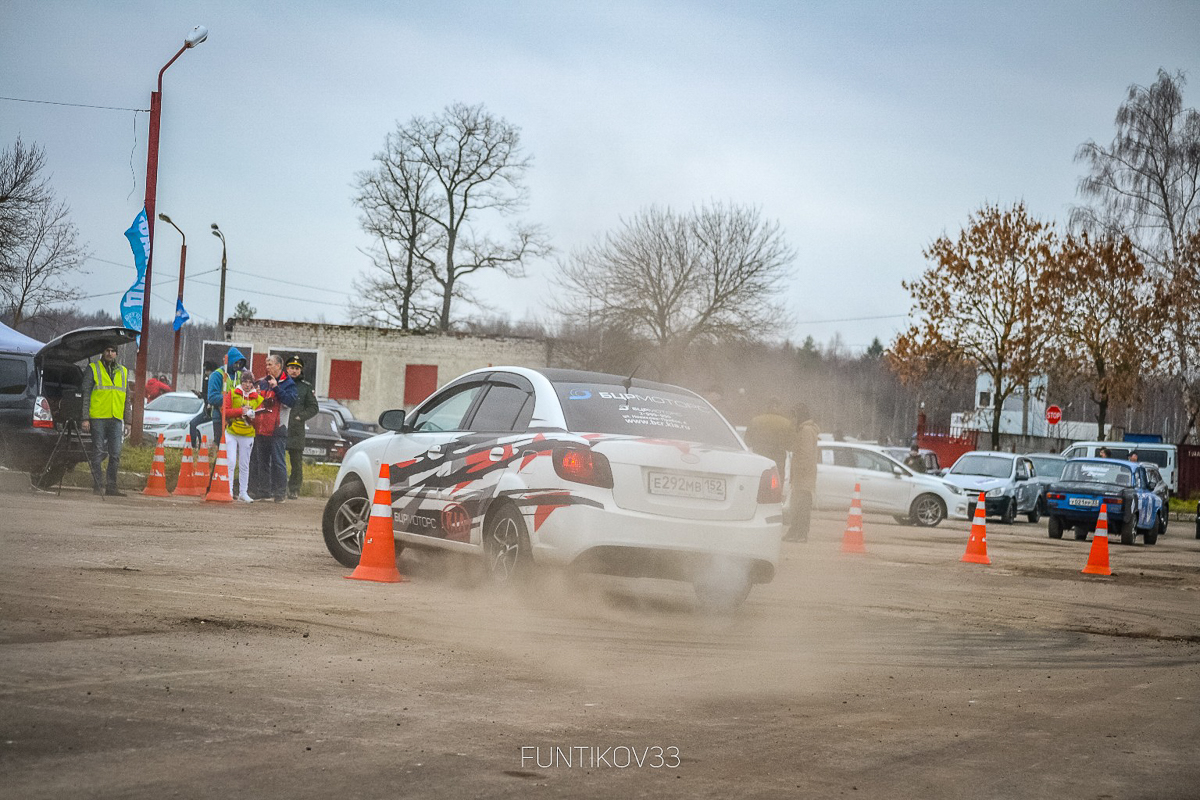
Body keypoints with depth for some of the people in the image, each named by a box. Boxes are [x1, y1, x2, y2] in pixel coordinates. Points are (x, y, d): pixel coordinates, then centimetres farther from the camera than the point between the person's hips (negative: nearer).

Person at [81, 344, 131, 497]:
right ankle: (97, 485, 5)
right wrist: (84, 418, -8)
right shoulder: (92, 369, 4)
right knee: (98, 452, -2)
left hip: (116, 419, 4)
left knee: (115, 454, -1)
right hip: (98, 418, -3)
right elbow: (85, 394, 0)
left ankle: (111, 485, 5)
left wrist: (128, 421, 13)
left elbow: (126, 398, 20)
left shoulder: (123, 372, 17)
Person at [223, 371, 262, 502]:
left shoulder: (258, 398, 6)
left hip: (248, 435, 2)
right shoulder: (232, 393, 1)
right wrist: (241, 411, -17)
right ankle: (229, 491, -6)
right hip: (231, 433, -2)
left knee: (244, 465, 7)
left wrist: (253, 415, -13)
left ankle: (243, 493, 15)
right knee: (230, 463, -10)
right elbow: (224, 411, -7)